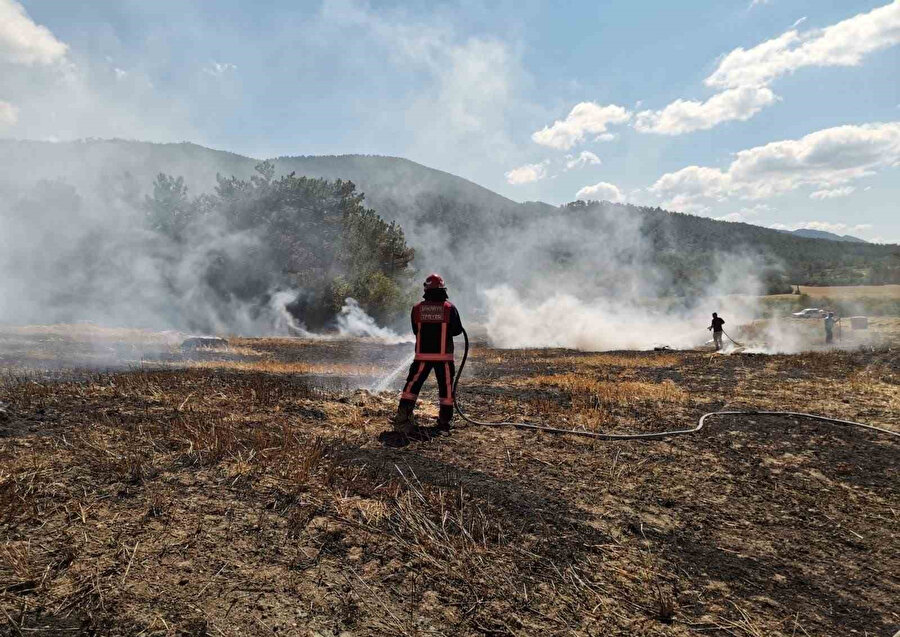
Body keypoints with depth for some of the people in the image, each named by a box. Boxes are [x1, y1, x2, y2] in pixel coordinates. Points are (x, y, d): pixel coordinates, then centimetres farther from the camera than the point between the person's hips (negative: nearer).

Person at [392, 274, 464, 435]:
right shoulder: (450, 308, -6)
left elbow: (415, 330, 9)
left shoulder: (417, 308, -1)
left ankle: (403, 419, 1)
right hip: (444, 356, -1)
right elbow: (457, 330, 2)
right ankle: (444, 421, 17)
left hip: (422, 355, 1)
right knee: (446, 388, 12)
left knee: (412, 386, 7)